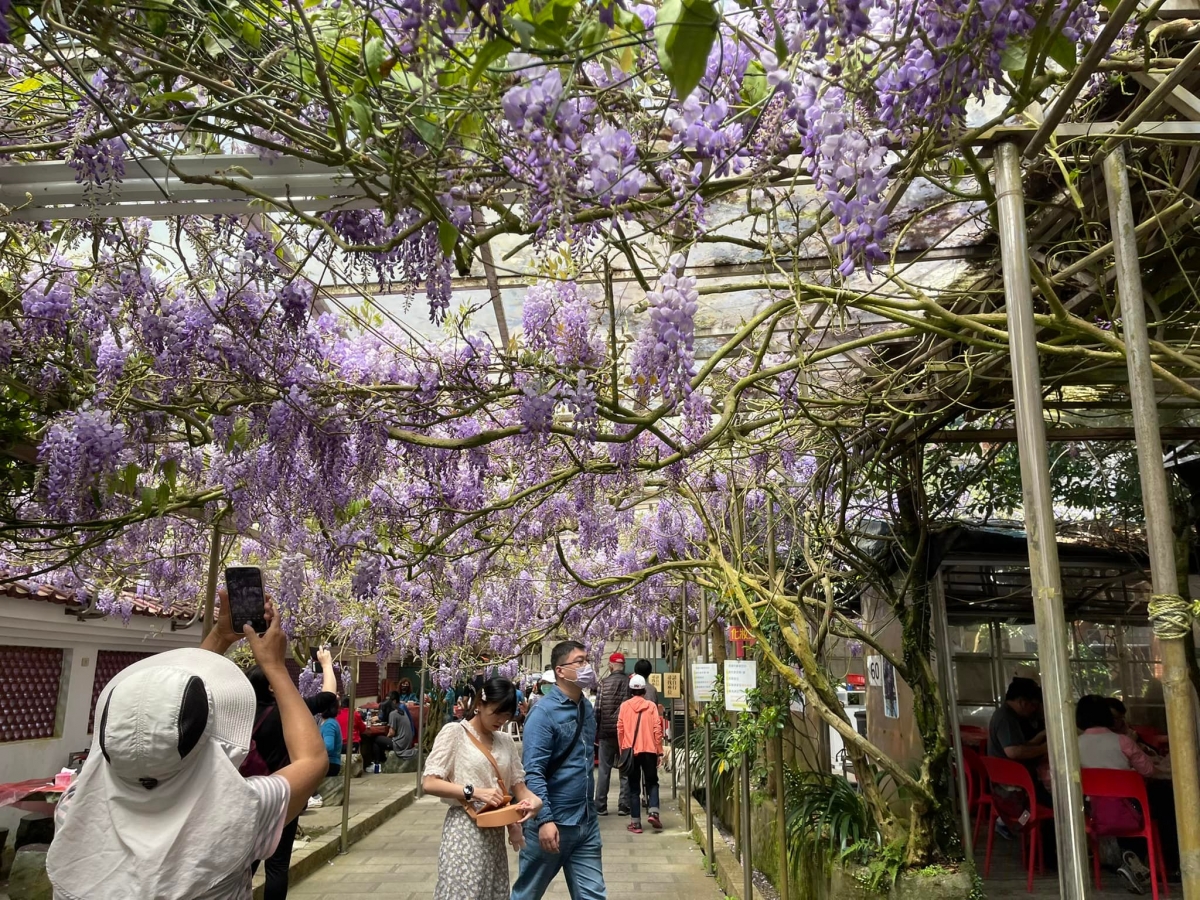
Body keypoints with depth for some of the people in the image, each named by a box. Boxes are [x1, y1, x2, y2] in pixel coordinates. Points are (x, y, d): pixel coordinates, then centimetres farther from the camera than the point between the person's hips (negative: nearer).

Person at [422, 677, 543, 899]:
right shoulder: (454, 732, -7)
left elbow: (518, 785, 8)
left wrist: (533, 800, -15)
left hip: (495, 832, 6)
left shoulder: (506, 741, 10)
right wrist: (474, 792, -22)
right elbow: (429, 783, -13)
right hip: (465, 830, -6)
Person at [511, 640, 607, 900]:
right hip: (553, 822, -6)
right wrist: (544, 820, -27)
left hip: (586, 822, 6)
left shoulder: (587, 708, 8)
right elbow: (533, 771, -20)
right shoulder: (544, 712, -15)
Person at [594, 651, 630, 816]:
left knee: (604, 770, 7)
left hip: (607, 732, -1)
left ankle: (600, 807, 8)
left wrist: (595, 730, 3)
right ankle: (624, 806, 10)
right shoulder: (630, 683, -6)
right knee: (625, 771, 10)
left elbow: (598, 709, -7)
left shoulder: (605, 683, -8)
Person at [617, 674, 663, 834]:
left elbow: (620, 729, 0)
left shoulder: (624, 706, 0)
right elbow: (657, 729, -2)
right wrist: (659, 752, 4)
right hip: (649, 750, 0)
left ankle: (635, 823, 6)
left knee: (634, 787, 8)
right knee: (652, 782, 14)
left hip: (630, 750, 0)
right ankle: (653, 812, -6)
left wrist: (622, 749, 11)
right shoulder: (651, 706, 0)